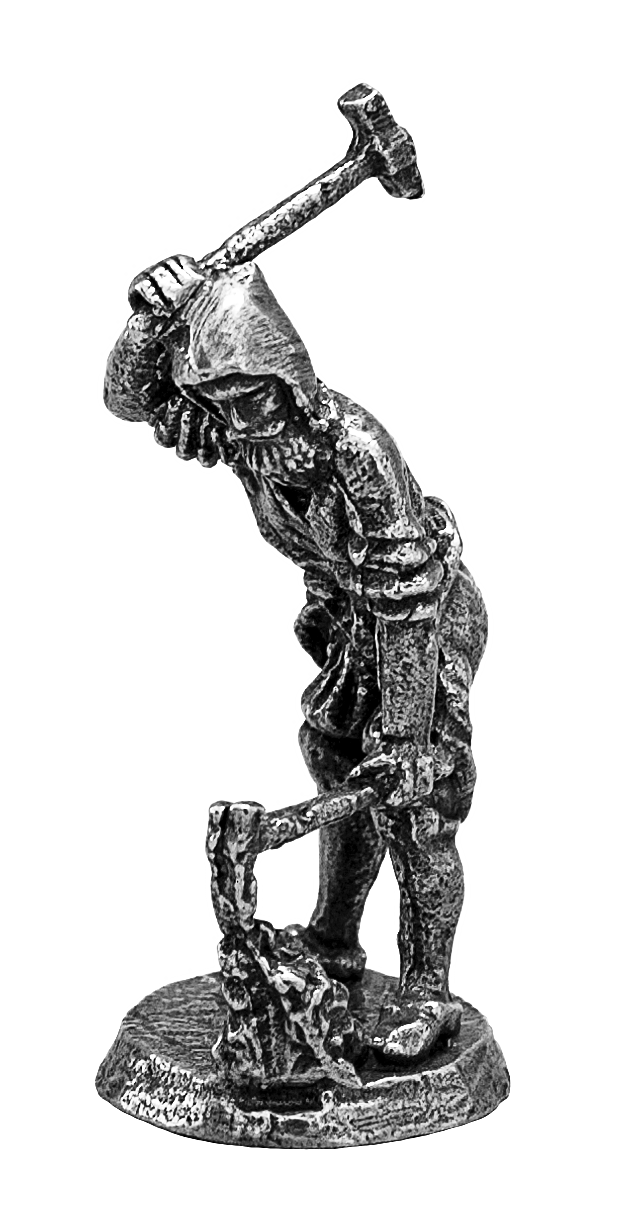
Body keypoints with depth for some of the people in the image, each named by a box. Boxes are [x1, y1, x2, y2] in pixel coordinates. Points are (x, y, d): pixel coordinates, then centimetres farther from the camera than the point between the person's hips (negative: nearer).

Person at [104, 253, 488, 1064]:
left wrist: (402, 733, -29)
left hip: (433, 615, -7)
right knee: (342, 776, 15)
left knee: (414, 802, -8)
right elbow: (130, 398, -11)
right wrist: (150, 325, -32)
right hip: (354, 613, 7)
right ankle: (333, 948, 32)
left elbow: (407, 605, -32)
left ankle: (427, 996, 5)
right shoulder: (237, 421, -13)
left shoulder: (354, 444, -35)